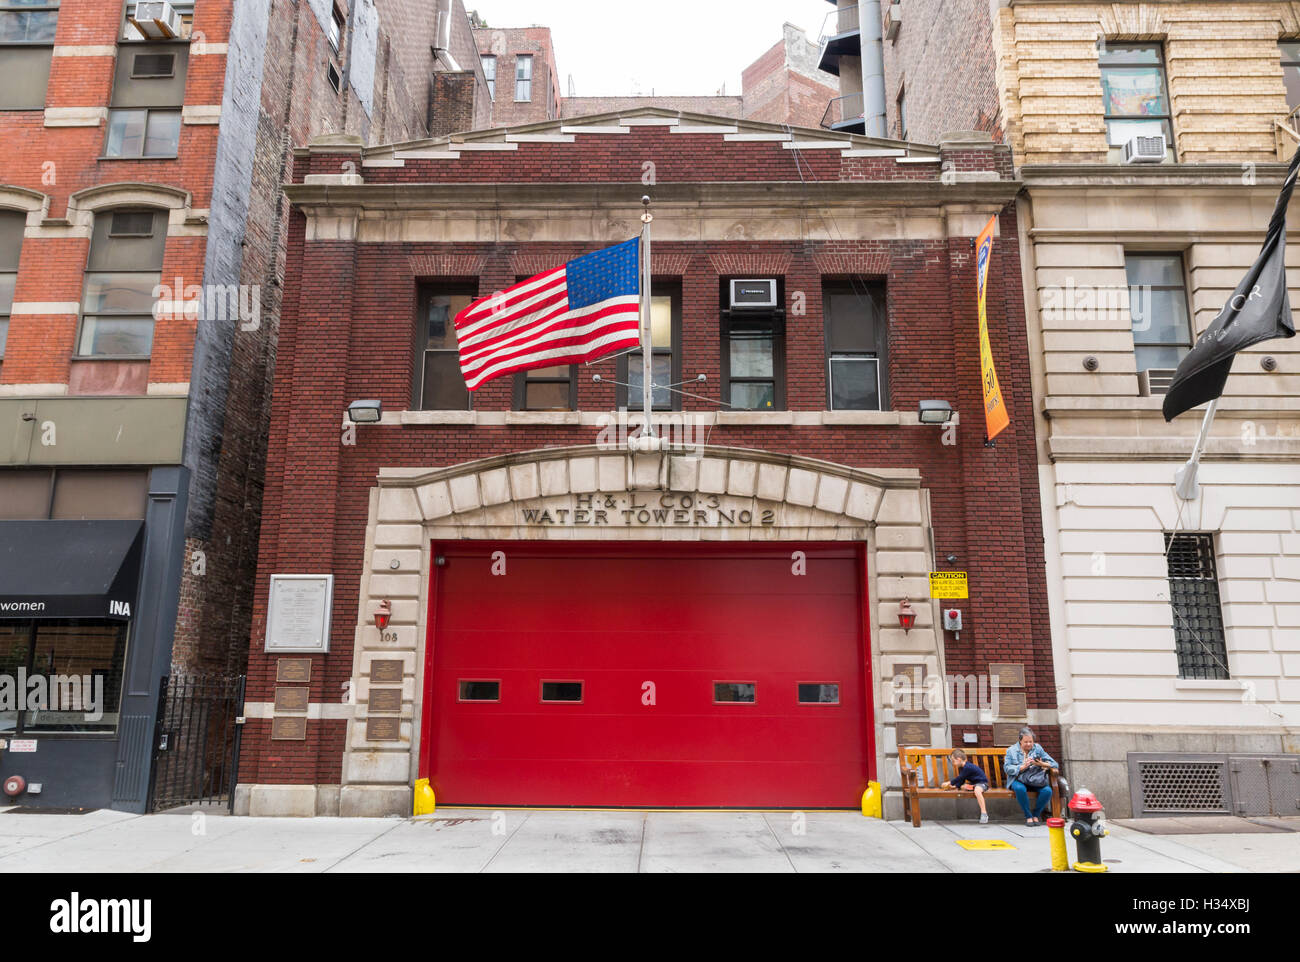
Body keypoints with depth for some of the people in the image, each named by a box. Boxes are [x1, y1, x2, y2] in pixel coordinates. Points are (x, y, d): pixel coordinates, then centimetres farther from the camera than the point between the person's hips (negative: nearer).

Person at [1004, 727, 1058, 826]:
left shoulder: (1038, 749, 10)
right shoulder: (1012, 750, 6)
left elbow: (1054, 764, 4)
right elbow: (1007, 768, -5)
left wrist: (1041, 764, -17)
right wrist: (1023, 766, -17)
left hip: (1036, 780, 2)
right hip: (1019, 780, -2)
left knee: (1047, 790, -29)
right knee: (1020, 789, -37)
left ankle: (1036, 815, -7)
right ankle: (1028, 816, -17)